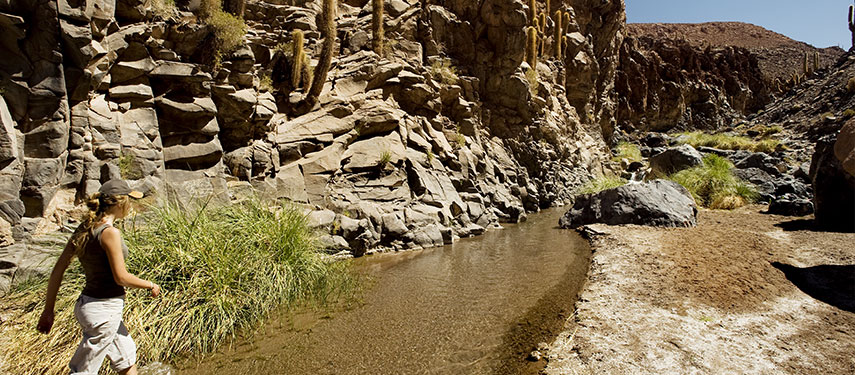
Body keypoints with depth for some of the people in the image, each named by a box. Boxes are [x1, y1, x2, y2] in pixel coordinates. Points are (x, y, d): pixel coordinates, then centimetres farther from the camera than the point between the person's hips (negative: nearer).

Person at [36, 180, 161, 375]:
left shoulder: (84, 229, 3)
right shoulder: (109, 232, -21)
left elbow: (57, 270, 6)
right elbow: (121, 277, -19)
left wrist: (48, 310, 12)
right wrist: (151, 285, -3)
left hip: (86, 305, 9)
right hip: (104, 310, -8)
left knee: (127, 356, 22)